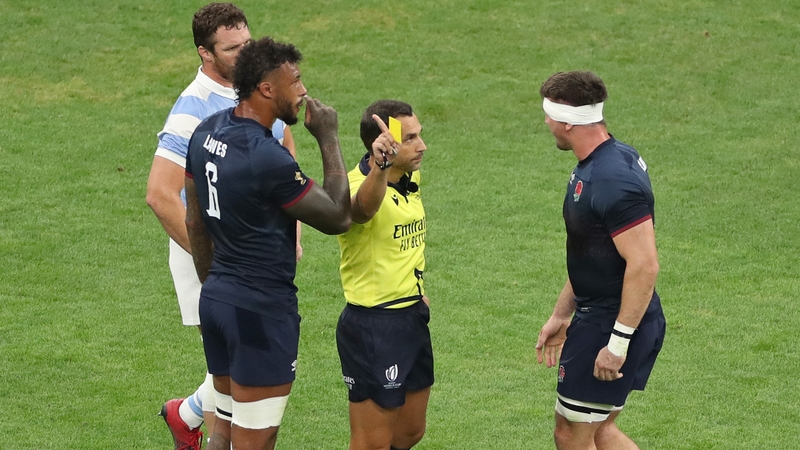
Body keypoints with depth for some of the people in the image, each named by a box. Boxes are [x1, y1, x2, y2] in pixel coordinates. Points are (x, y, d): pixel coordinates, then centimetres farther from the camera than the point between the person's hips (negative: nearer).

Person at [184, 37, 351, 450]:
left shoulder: (207, 132, 3)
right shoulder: (267, 158, -23)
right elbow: (337, 218, -13)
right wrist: (328, 140, -9)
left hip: (216, 297, 9)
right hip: (262, 308, -9)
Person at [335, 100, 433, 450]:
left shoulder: (412, 177, 4)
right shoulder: (357, 185, -23)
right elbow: (363, 208, -50)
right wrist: (380, 167, -69)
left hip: (413, 317, 9)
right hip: (372, 326, -9)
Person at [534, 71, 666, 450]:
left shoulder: (613, 180, -24)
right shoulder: (590, 168, 9)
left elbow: (644, 265, -27)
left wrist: (618, 341, -25)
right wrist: (561, 315, 23)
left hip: (615, 323, -10)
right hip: (595, 316, 10)